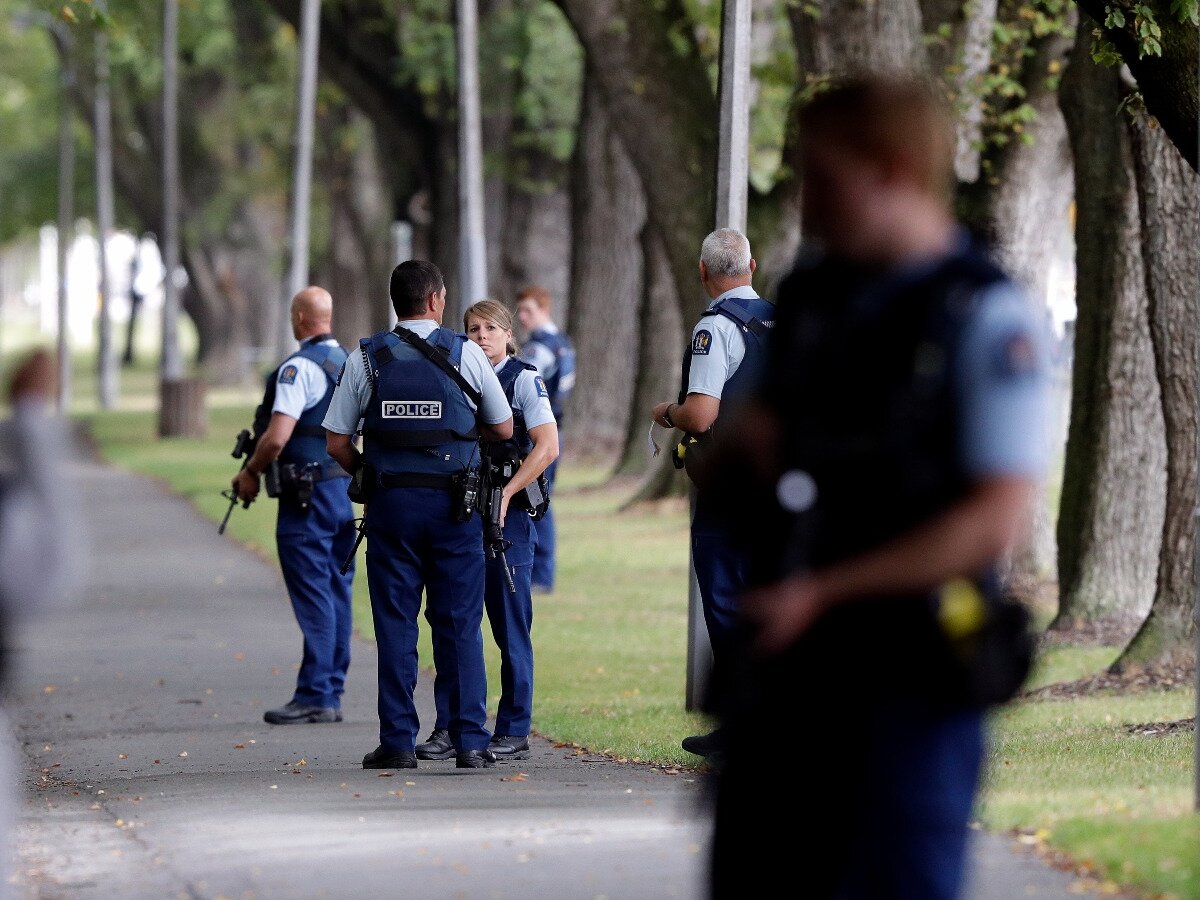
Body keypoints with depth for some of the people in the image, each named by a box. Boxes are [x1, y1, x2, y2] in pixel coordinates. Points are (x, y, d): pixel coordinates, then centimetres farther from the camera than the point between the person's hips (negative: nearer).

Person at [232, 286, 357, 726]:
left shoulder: (299, 367, -14)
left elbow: (277, 436, -20)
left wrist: (250, 472, -5)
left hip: (308, 494, -8)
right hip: (346, 488, 9)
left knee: (313, 596, -7)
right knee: (337, 593, 11)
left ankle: (314, 697, -8)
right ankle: (332, 693, 14)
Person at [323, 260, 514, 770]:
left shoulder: (366, 358, 2)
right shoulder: (464, 354, 0)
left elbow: (337, 442, 1)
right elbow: (503, 430, 8)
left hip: (390, 503, 1)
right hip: (454, 504, -1)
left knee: (394, 626, 4)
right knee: (460, 624, 3)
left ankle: (397, 743, 2)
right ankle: (470, 742, 0)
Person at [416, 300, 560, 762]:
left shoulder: (524, 379, -1)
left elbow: (547, 447, -9)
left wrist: (506, 494, -16)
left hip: (508, 515, -5)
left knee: (511, 628, -2)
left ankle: (514, 732, 4)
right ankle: (448, 728, 6)